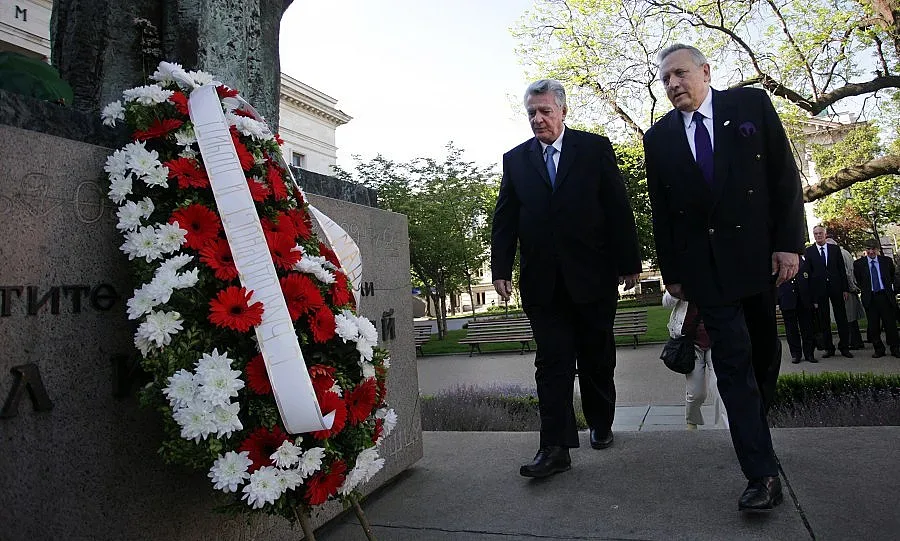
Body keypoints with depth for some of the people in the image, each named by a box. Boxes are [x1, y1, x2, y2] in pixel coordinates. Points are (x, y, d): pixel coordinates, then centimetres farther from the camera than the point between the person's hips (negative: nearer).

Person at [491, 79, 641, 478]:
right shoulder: (515, 159, 10)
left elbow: (619, 208, 1)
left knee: (597, 358, 12)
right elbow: (505, 218, 7)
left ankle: (601, 425, 33)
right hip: (542, 278, 1)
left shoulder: (595, 148, 4)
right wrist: (501, 269, -2)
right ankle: (555, 448, 4)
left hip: (593, 275, 0)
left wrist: (629, 262, -2)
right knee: (552, 363, 0)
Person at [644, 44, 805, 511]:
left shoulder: (751, 104, 4)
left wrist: (789, 242, -7)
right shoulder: (659, 137, 5)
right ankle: (762, 475, -3)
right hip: (704, 265, 0)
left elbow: (784, 175, 0)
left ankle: (753, 424, 37)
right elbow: (661, 210, 7)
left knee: (764, 351, 12)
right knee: (733, 362, -5)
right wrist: (671, 270, 5)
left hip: (759, 253, 1)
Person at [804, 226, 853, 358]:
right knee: (824, 321, 5)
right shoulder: (809, 251, 1)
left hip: (836, 287, 1)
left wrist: (845, 288, 1)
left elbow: (842, 269, 7)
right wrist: (812, 294, -6)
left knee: (841, 318, 4)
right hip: (819, 289, -1)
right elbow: (808, 273, -1)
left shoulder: (835, 248, 7)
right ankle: (829, 348, 13)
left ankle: (844, 347, 13)